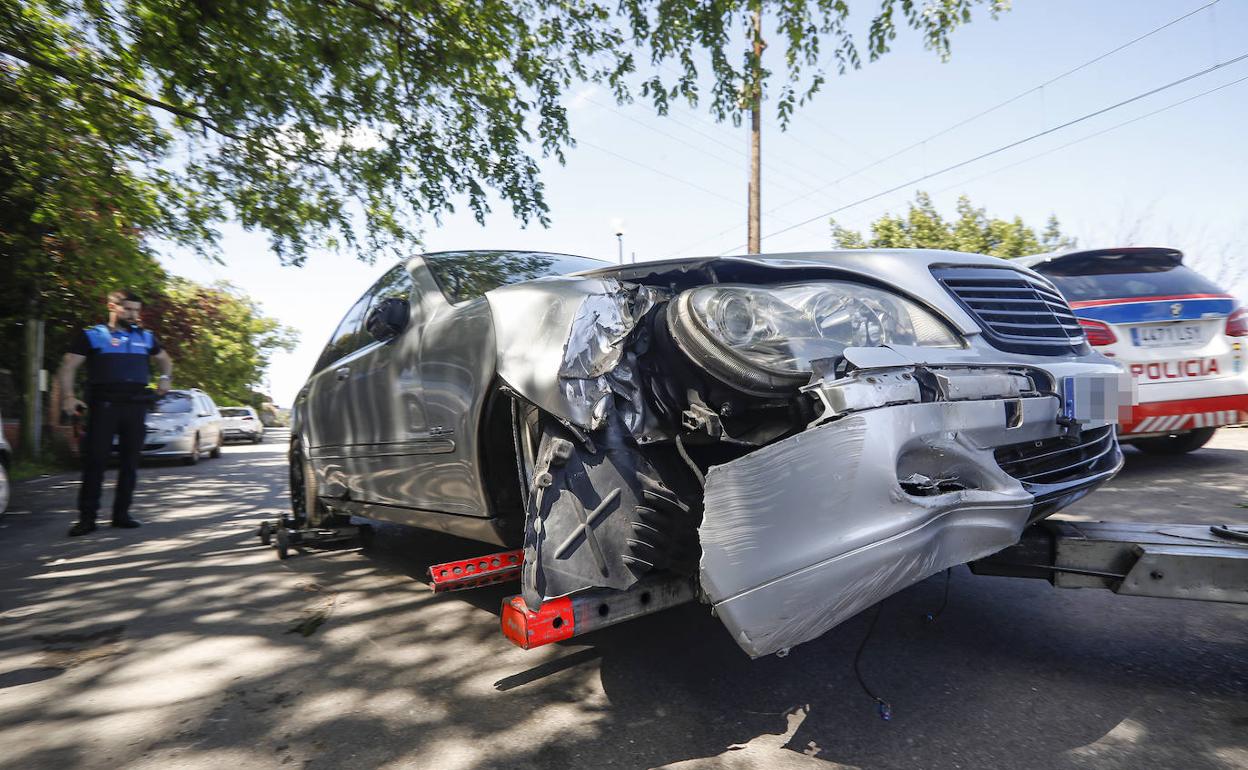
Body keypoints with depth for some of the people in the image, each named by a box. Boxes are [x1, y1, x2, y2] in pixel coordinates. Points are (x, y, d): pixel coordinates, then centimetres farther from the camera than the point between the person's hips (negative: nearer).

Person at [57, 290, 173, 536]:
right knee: (95, 459, -5)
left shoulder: (145, 337, 16)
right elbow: (68, 367, 0)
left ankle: (121, 514, 13)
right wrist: (68, 397, -14)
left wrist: (165, 378, 10)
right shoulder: (92, 335, 5)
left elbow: (165, 360, 30)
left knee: (130, 460, 5)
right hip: (104, 404, -3)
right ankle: (87, 517, 1)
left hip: (136, 405, 3)